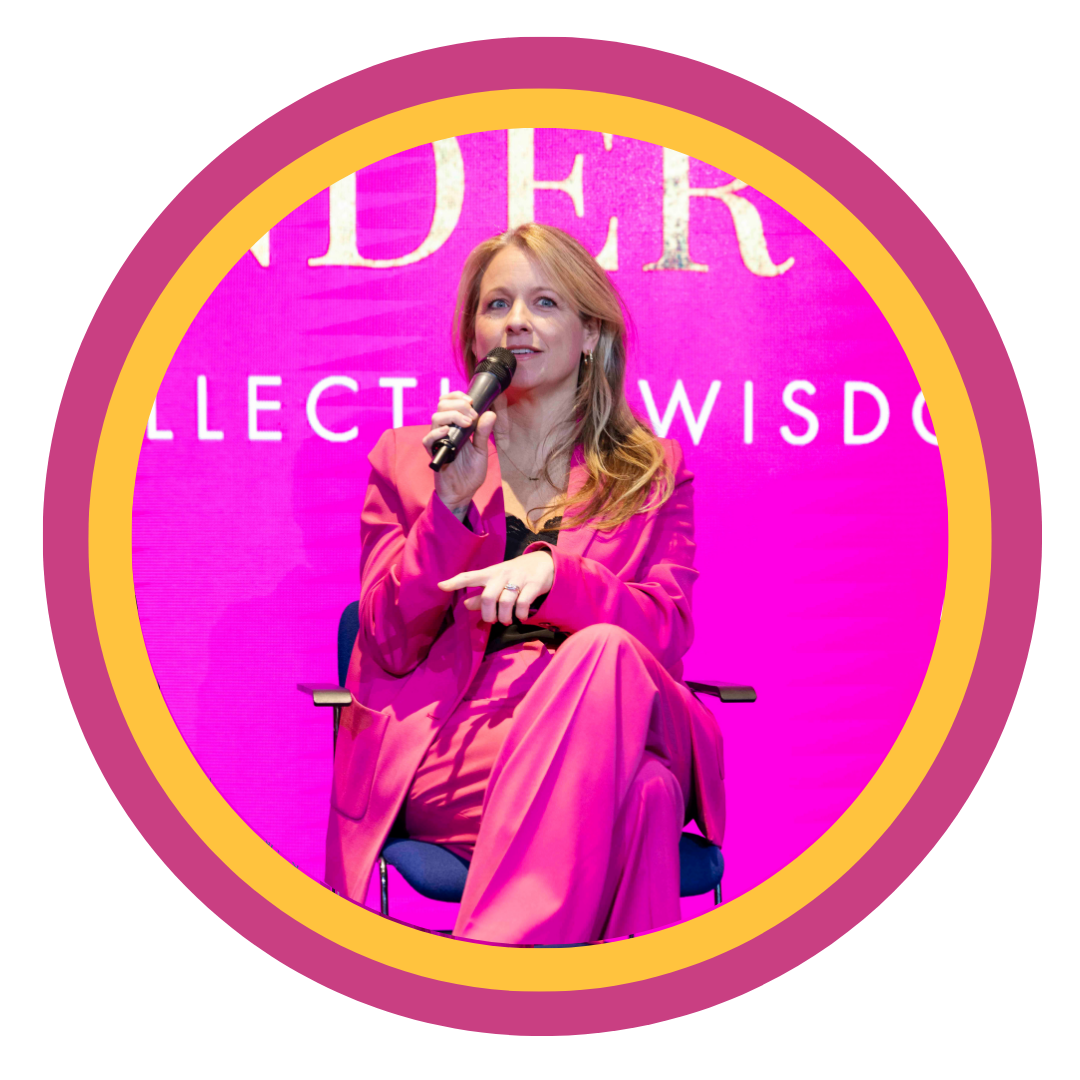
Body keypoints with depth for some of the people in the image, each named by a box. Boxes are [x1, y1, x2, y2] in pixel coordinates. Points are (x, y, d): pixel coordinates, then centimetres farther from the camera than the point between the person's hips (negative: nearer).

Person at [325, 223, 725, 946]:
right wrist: (451, 505, -7)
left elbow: (667, 631, 2)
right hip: (447, 745, -1)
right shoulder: (406, 460, 19)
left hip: (610, 719, 2)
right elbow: (391, 644, 7)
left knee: (606, 652, -38)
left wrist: (551, 571, -18)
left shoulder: (655, 471, 19)